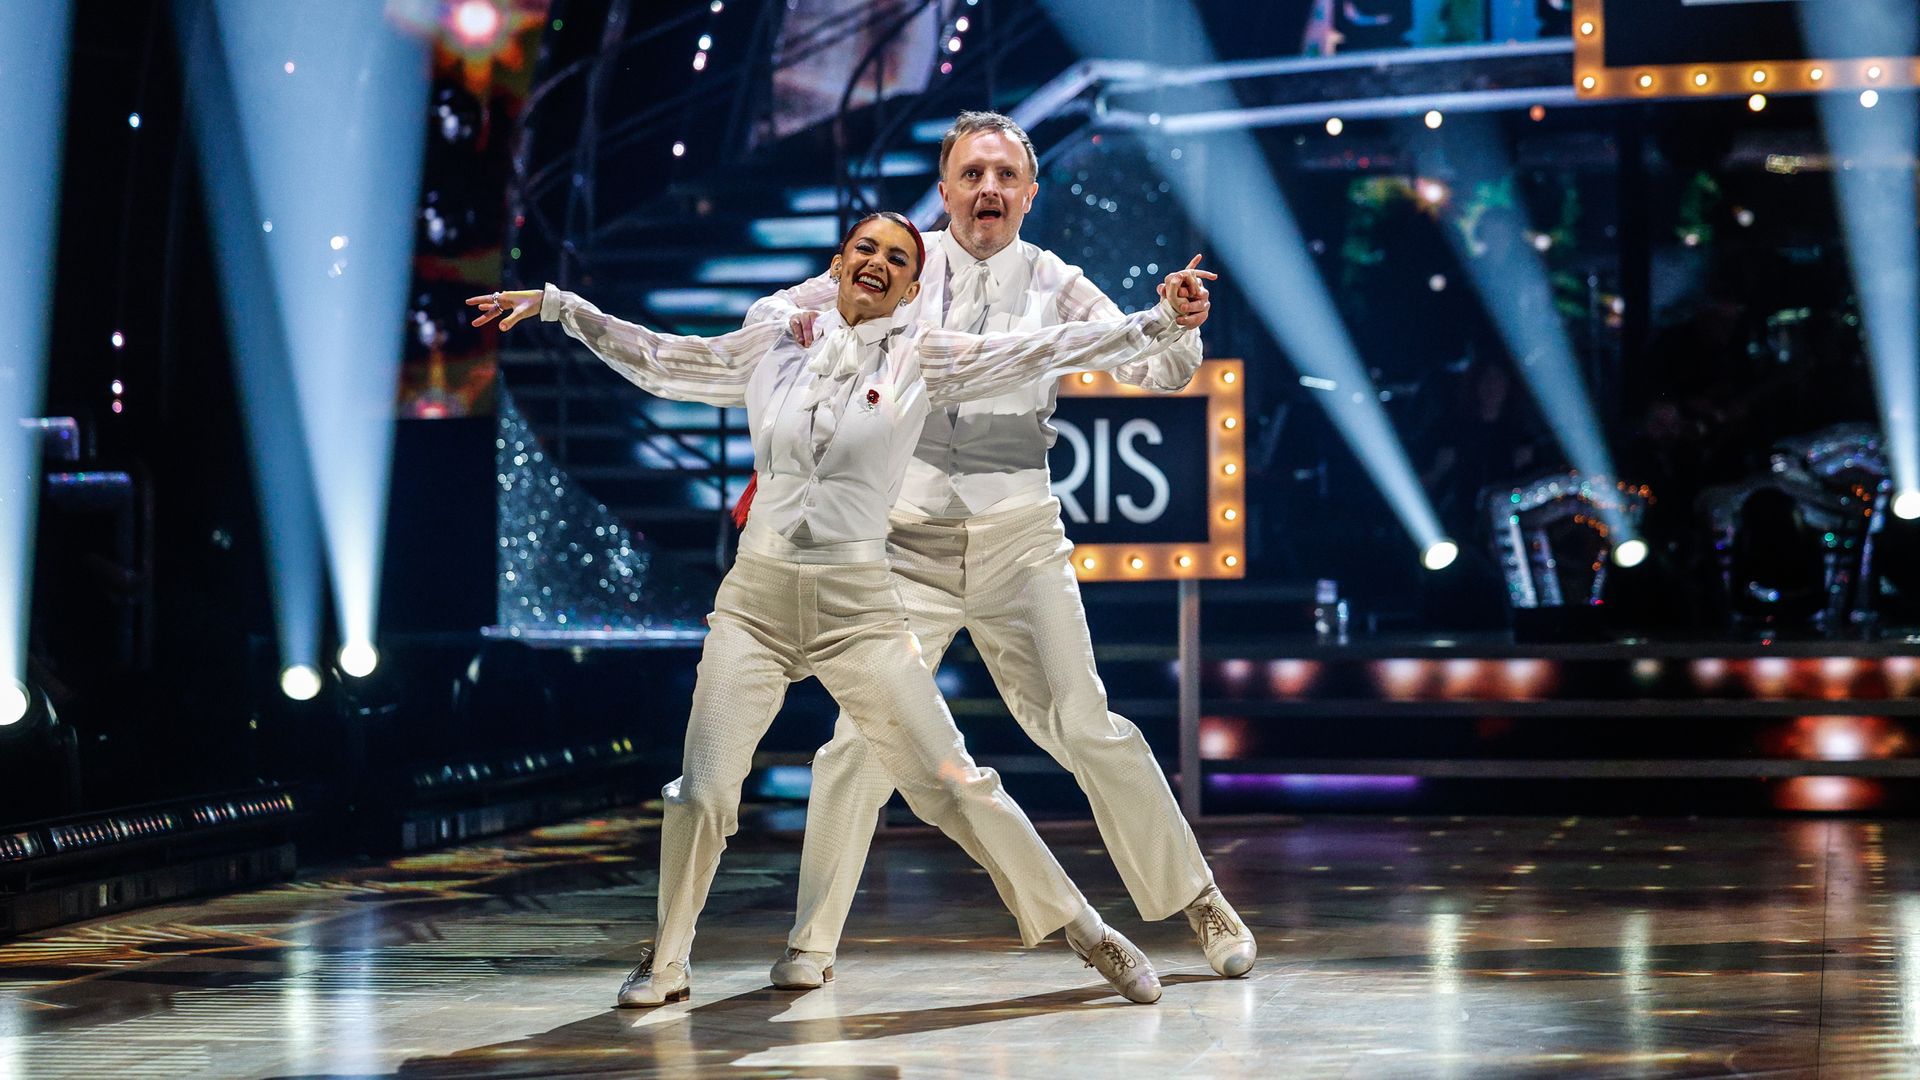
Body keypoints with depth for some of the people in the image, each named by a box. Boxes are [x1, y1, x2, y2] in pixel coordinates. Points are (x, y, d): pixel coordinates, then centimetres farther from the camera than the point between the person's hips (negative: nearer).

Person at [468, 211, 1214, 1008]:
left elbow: (1044, 350, -3)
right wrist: (555, 304, 17)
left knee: (955, 785, -4)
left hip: (858, 611, -2)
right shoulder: (771, 350, 8)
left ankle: (1085, 932, 9)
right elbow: (656, 359, 17)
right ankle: (667, 963, 17)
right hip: (755, 600, 2)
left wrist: (1157, 321, -11)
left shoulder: (920, 359, 2)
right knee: (700, 793, -4)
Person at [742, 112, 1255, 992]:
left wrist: (1180, 326, -26)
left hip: (1019, 539, 0)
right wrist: (797, 322, -18)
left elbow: (1152, 371, -4)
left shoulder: (1054, 286, 3)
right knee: (864, 733, -7)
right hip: (908, 538, 0)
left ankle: (1198, 901, 13)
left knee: (1085, 727, -1)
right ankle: (812, 939, 6)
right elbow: (764, 313, 6)